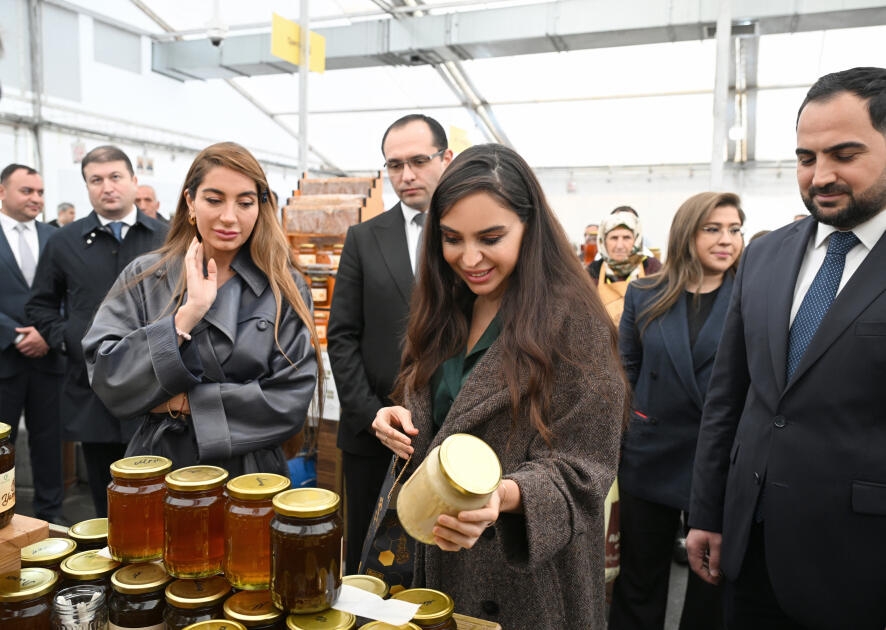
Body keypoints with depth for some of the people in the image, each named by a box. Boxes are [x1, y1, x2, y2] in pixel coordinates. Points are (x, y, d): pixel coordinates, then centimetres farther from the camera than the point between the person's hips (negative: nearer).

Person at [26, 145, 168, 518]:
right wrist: (65, 339, -2)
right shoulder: (63, 242, 6)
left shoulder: (166, 239, 4)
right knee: (108, 503, 13)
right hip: (93, 392, 1)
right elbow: (40, 305, 14)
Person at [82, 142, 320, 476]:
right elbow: (107, 381, -14)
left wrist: (188, 403, -16)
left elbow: (291, 401, -13)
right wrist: (187, 315, -24)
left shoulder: (286, 288, -8)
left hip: (251, 477, 0)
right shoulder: (144, 277, -5)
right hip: (159, 474, 1)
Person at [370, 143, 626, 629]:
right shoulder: (443, 314, 2)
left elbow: (578, 473, -19)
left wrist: (505, 495, -37)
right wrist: (400, 420, -6)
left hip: (528, 586, -5)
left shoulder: (576, 326, -19)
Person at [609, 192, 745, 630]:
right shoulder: (644, 295, 1)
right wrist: (621, 431, 2)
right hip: (651, 458, 1)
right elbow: (625, 372, 6)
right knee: (638, 580, 15)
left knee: (712, 583, 17)